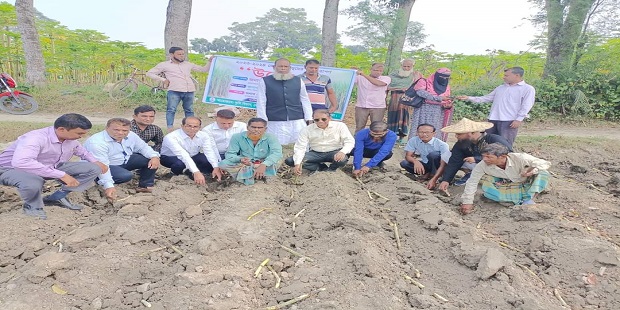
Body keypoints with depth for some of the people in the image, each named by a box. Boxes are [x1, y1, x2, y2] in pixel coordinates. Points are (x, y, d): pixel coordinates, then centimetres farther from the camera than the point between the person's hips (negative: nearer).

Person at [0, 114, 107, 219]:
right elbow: (20, 162, -47)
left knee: (93, 169, -9)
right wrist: (62, 175, -47)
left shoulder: (71, 138, -10)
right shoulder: (35, 138, -33)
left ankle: (57, 197, -1)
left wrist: (95, 161, -5)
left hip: (51, 168, 6)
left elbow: (81, 151, 14)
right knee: (33, 183, -44)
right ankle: (32, 206, -9)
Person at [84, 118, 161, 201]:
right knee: (126, 175, -35)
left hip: (124, 161, 7)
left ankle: (145, 186, -1)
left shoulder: (131, 135, -11)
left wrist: (154, 156, -18)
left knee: (151, 160, -11)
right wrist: (109, 186, -44)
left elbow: (143, 147, 2)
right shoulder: (96, 143, -31)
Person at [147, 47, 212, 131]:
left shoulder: (188, 64, 20)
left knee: (189, 110, 8)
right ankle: (170, 128, -8)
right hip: (174, 91, -3)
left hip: (189, 91, 4)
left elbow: (204, 69, 25)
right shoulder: (164, 65, 10)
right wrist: (163, 80, 1)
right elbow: (149, 73, 11)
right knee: (171, 110, -9)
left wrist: (210, 61, 10)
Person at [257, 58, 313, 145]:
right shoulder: (265, 81, 4)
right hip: (275, 123, -2)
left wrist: (309, 118, 10)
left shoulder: (298, 81, 11)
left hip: (298, 121, 2)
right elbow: (261, 103, 3)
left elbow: (305, 100, 15)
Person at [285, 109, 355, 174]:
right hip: (315, 153, 2)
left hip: (334, 152, -2)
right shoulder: (307, 130, -8)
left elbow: (350, 141, -13)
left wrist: (343, 152, -36)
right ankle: (322, 168, -7)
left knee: (343, 159, -39)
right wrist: (297, 163, -29)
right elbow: (300, 147, -11)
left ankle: (331, 169, -2)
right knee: (290, 161, -18)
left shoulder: (340, 126, -10)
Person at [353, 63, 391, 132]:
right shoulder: (360, 77, 6)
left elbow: (378, 83, -19)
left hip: (378, 107, -1)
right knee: (359, 128, 5)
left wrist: (364, 74, -21)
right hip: (361, 107, 1)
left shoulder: (386, 78, 0)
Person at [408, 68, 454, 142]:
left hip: (438, 114, 4)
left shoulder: (446, 87, 13)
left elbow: (447, 101, 18)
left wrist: (449, 106, -9)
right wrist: (439, 98, -22)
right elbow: (420, 92, -22)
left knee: (435, 133, 1)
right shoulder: (425, 82, -2)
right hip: (424, 111, -4)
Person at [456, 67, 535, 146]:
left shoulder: (528, 89, 3)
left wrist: (519, 119, -15)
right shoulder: (500, 88, 20)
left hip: (510, 121, -6)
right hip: (493, 120, 6)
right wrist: (469, 98, 9)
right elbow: (487, 98, 19)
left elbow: (526, 106, -5)